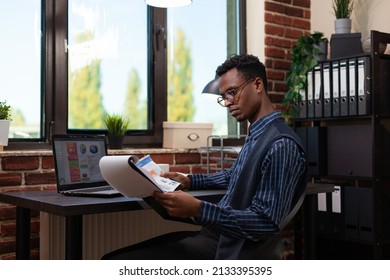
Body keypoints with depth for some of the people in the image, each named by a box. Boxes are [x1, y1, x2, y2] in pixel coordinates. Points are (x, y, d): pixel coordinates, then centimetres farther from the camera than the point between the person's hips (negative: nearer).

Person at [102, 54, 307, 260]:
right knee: (115, 256, 4)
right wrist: (189, 181, 16)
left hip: (228, 248, -9)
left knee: (119, 263, -14)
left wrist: (198, 210, -32)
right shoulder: (256, 134, 12)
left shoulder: (281, 145, -20)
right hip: (214, 233, 9)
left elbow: (266, 222, -24)